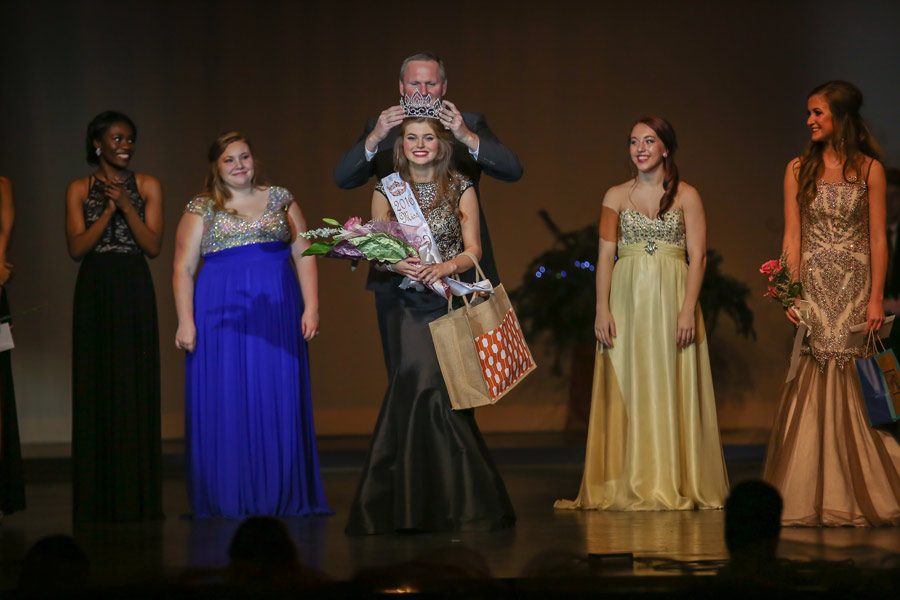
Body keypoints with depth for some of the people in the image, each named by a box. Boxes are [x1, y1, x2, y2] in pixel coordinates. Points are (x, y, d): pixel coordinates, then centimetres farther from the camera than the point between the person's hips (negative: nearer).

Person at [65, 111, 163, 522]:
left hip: (134, 293, 0)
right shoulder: (79, 190, 6)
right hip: (95, 292, 0)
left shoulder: (147, 187, 6)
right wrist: (108, 209, -11)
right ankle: (99, 499, 4)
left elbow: (153, 246, -2)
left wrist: (126, 204, -12)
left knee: (136, 389, -2)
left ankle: (138, 498, 2)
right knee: (96, 390, 0)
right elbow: (77, 248, -4)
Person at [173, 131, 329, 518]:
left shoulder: (280, 200, 11)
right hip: (222, 318, -1)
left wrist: (311, 307, -2)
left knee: (279, 403, 1)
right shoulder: (201, 209, 7)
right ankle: (228, 498, 5)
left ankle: (281, 496, 7)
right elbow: (183, 269, 4)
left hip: (278, 317, 1)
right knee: (226, 405, -1)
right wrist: (185, 322, -5)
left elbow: (304, 255, 8)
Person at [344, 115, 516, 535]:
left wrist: (446, 266, -17)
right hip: (408, 307, 1)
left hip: (451, 302, -1)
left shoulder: (461, 189, 6)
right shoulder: (386, 190, 8)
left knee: (428, 391, -8)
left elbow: (473, 251, 2)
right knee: (419, 389, -8)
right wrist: (398, 265, -14)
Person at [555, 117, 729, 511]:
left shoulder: (686, 196, 4)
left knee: (671, 389, -1)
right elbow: (605, 256, 4)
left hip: (671, 300, -1)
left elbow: (698, 256, -1)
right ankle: (628, 486, 5)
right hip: (626, 299, 2)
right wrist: (602, 310, -6)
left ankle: (674, 485, 4)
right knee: (627, 390, 1)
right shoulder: (616, 196, 9)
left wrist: (688, 309, -12)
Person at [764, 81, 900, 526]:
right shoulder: (799, 169, 6)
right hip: (813, 284, 1)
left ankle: (839, 497, 8)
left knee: (834, 378, -3)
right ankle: (816, 496, 3)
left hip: (854, 284, -1)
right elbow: (792, 236, 3)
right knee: (824, 379, -3)